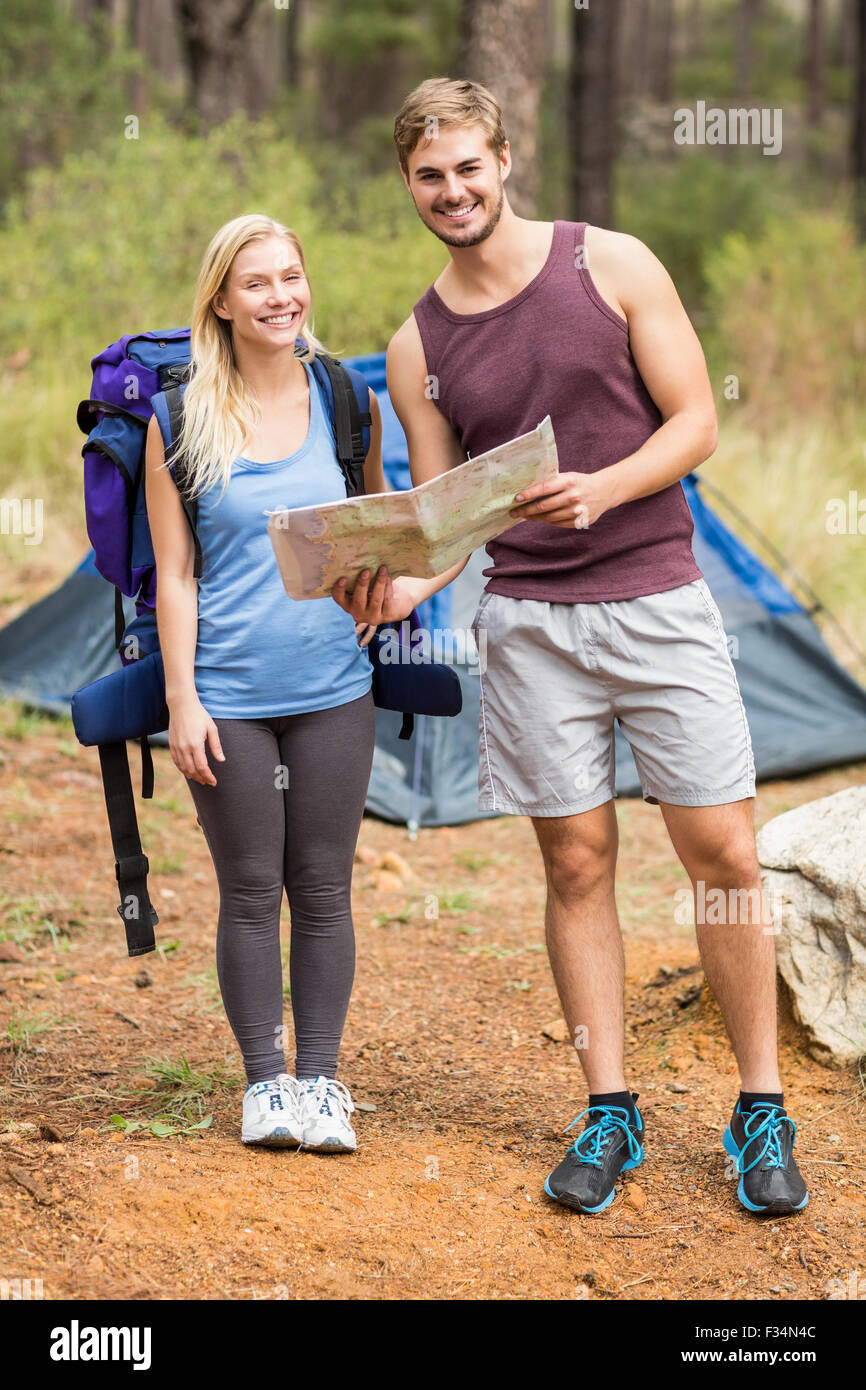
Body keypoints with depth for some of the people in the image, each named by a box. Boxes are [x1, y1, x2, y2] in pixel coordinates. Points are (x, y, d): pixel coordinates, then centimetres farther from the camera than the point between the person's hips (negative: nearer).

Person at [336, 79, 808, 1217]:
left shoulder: (611, 264, 0)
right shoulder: (418, 347, 7)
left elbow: (697, 422, -2)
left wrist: (603, 487, -19)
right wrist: (399, 585, -13)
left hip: (658, 597, -2)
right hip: (527, 621, 2)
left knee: (724, 853, -3)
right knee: (577, 865, 4)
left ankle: (761, 1112, 8)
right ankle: (609, 1114, 13)